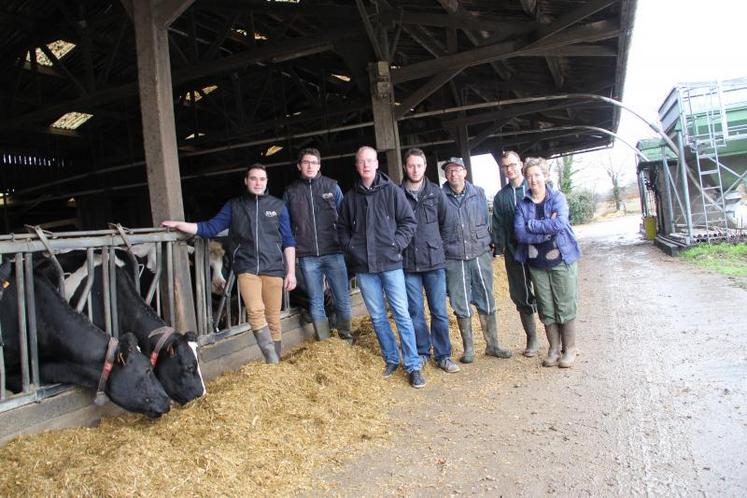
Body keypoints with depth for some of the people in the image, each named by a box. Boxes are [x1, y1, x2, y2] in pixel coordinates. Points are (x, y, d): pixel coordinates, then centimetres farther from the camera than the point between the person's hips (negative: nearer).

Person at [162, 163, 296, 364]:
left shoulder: (278, 206, 8)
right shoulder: (233, 206, 10)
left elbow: (288, 241, 8)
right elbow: (210, 228, 8)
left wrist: (291, 271, 3)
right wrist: (178, 224, -1)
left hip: (273, 269, 0)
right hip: (246, 268, 0)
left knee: (273, 317, 2)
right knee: (255, 312, -18)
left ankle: (276, 362, 15)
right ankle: (271, 361, -9)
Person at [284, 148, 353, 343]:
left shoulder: (331, 186, 6)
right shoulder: (290, 191, 8)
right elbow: (287, 225, 10)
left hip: (333, 252, -1)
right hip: (307, 256, 1)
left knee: (342, 300, 3)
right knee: (316, 303, 7)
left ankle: (346, 340, 21)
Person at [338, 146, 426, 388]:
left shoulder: (392, 191, 0)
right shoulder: (350, 197, 8)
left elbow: (409, 221, 2)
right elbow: (343, 228, 17)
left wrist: (396, 245, -8)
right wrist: (350, 248, 3)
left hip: (390, 263, -2)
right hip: (363, 267, 3)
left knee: (402, 314, -2)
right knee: (378, 317, 10)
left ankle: (413, 366, 7)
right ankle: (391, 359, 26)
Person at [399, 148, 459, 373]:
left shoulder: (436, 192, 5)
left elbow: (445, 222, 11)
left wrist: (436, 245, 9)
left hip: (435, 261, 1)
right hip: (408, 263, -1)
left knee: (439, 312, 4)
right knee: (415, 312, 7)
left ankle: (443, 355, 17)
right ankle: (422, 353, 23)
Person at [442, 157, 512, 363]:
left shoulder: (479, 193, 6)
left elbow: (487, 223, 14)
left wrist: (487, 249, 13)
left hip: (480, 256, 2)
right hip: (453, 260, -2)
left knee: (486, 303, 8)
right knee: (461, 307, 5)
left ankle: (492, 345, 22)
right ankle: (468, 348, 19)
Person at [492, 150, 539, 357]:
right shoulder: (500, 197, 9)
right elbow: (498, 226, 8)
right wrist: (498, 247, -3)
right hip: (514, 254, 3)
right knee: (521, 296, 8)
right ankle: (532, 340, 23)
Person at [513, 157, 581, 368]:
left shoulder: (558, 198, -2)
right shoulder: (522, 204, 4)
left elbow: (560, 223, -20)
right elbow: (520, 233, -10)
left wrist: (532, 224, -13)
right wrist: (547, 230, -17)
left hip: (562, 260, -2)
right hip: (537, 264, 3)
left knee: (566, 307, 3)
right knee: (546, 310, 9)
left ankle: (569, 350, 17)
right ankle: (554, 349, 22)